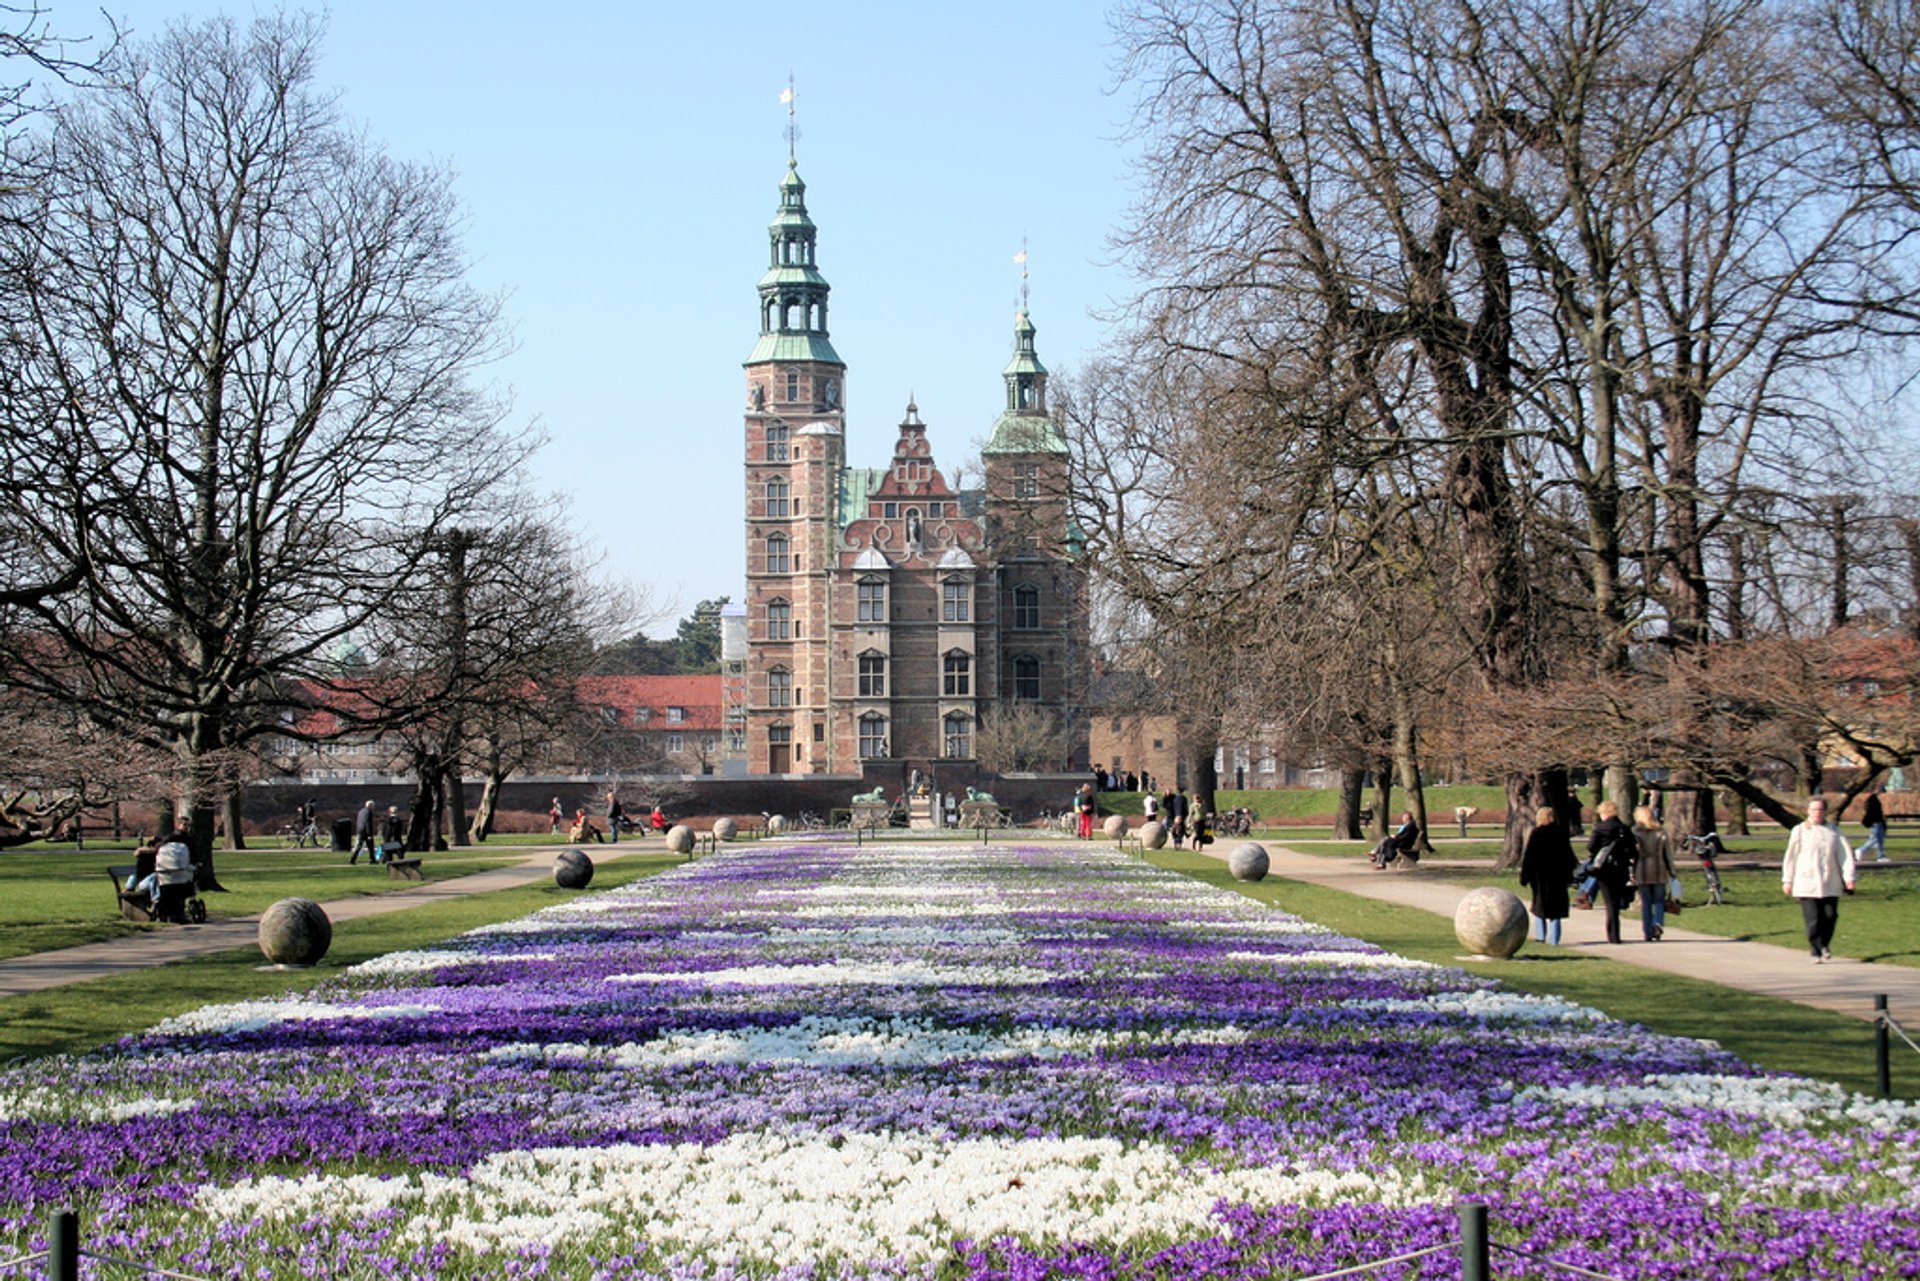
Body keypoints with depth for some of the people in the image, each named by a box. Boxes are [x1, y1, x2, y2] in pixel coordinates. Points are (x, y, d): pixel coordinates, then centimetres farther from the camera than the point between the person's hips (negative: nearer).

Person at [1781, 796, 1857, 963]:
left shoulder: (1834, 832, 8)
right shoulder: (1799, 831, 3)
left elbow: (1845, 855, 5)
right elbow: (1790, 857, 6)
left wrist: (1849, 877, -6)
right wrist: (1787, 880, 4)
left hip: (1830, 884, 2)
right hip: (1807, 884, -2)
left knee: (1830, 915, 2)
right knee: (1812, 919, -5)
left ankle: (1825, 944, 26)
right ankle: (1816, 952, 3)